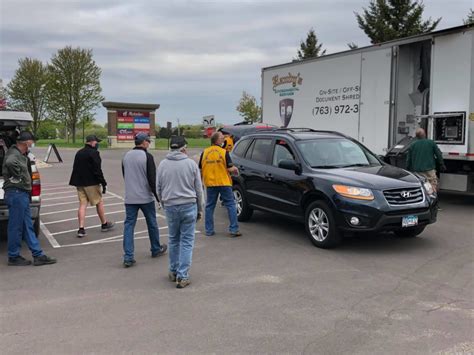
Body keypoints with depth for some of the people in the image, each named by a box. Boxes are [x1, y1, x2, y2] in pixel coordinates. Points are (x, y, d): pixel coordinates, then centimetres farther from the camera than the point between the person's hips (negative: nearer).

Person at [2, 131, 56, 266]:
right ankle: (14, 257, 12)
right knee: (16, 227, 0)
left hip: (22, 194, 10)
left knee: (28, 226, 11)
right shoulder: (14, 154, -14)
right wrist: (18, 178, -25)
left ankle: (38, 255, 16)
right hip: (16, 194, -10)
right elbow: (10, 162, -38)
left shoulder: (21, 155, 17)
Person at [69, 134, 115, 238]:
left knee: (82, 204, 4)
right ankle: (104, 224, 22)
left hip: (79, 182, 7)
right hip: (91, 183, -7)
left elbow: (76, 169, 19)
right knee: (99, 203, 8)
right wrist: (103, 183, -14)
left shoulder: (79, 153, 14)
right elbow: (97, 170, -18)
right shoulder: (93, 153, -13)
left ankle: (81, 229, -2)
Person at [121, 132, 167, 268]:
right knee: (152, 223, 14)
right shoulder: (147, 156, -12)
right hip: (146, 197, -4)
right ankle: (156, 249, 30)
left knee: (129, 225, 4)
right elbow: (152, 179, -16)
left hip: (129, 198, 4)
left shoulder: (126, 156, 7)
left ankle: (128, 257, -2)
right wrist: (158, 196, -8)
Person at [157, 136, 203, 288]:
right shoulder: (191, 164, -3)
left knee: (173, 240, 18)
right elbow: (199, 189, 0)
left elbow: (158, 188, 6)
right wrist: (200, 209, 10)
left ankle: (173, 272, 27)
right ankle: (182, 276, 3)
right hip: (189, 206, -2)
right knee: (187, 241, 3)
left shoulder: (162, 164, 2)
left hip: (170, 206, 2)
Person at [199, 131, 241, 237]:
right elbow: (230, 169, -10)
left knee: (209, 207, 14)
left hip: (210, 183, 3)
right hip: (224, 183, -3)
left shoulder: (204, 152, 2)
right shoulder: (224, 152, -8)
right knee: (231, 205, 6)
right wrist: (235, 169, 11)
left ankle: (209, 230, 15)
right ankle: (234, 230, 4)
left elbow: (200, 170, 6)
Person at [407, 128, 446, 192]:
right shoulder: (431, 143, 3)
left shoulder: (412, 145, 6)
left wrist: (408, 170, 18)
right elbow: (439, 155, 6)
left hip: (416, 172, 2)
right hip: (429, 170, -2)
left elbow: (408, 160, 9)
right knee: (432, 188, 0)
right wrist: (442, 165, 17)